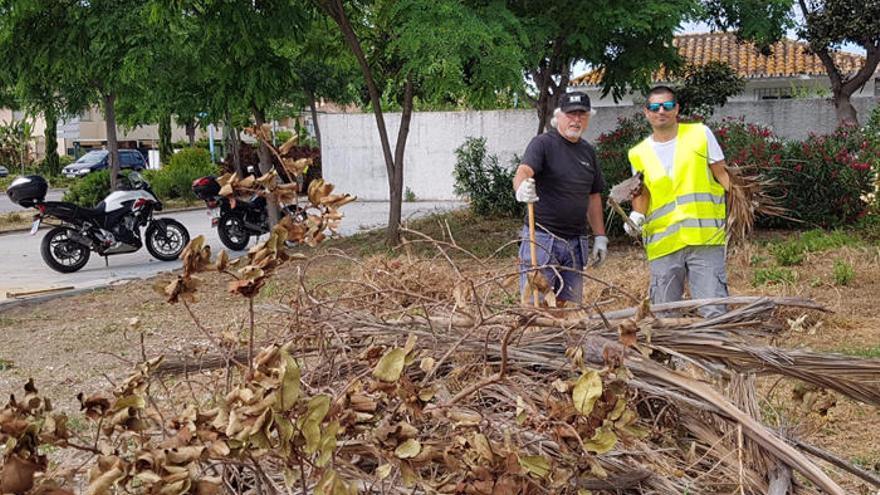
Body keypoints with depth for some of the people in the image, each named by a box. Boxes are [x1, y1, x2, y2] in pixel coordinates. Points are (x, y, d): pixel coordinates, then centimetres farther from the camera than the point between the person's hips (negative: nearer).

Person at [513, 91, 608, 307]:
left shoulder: (588, 151, 15)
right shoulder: (543, 143, -5)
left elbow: (593, 196, 21)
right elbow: (523, 171, -23)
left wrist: (600, 236, 17)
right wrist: (522, 188, -46)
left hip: (575, 242, 6)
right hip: (542, 238, -5)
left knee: (563, 302, 6)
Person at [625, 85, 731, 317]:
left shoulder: (700, 134, 7)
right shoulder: (639, 153, 12)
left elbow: (721, 174, 6)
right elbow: (642, 193, 14)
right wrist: (637, 214, -6)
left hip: (704, 238, -2)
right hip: (663, 244, 2)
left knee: (714, 312, -6)